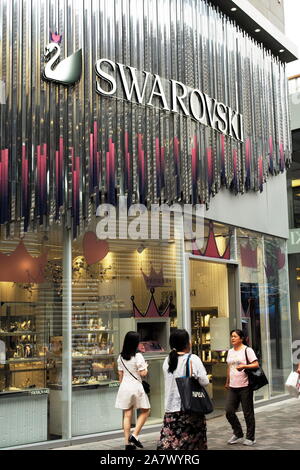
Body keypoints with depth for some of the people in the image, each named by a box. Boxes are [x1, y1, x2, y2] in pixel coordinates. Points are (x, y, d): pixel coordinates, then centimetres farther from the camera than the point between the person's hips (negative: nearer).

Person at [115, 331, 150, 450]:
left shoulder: (121, 357, 5)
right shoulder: (138, 356, -13)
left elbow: (120, 374, 11)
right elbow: (143, 373, -12)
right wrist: (146, 366, 7)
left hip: (124, 387, 5)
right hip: (136, 387, -5)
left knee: (127, 415, 8)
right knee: (145, 411, 12)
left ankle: (128, 443, 10)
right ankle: (134, 435, 0)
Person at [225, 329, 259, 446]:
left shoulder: (247, 350, -5)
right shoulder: (230, 351, 14)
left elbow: (256, 364, -12)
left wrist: (244, 366, -25)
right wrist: (227, 382, 25)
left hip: (245, 386, -6)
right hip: (233, 387, 6)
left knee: (248, 412, 2)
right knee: (229, 411, 1)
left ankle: (250, 438, 15)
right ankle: (238, 434, 19)